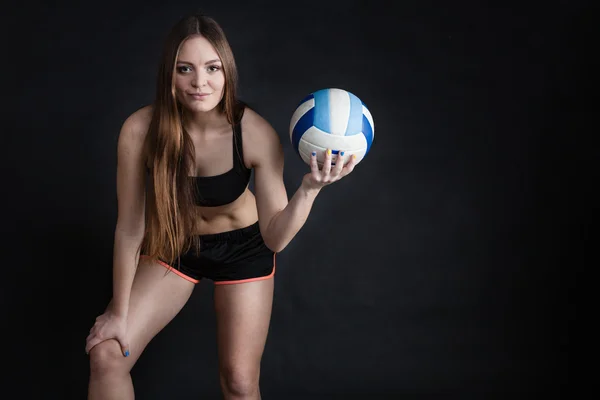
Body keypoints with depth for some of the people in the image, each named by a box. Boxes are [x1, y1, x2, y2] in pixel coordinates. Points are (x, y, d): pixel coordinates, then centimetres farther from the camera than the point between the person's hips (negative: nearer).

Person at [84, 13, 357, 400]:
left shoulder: (256, 134, -27)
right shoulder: (140, 130, -26)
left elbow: (275, 237, -25)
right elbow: (129, 227, -15)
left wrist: (309, 189, -44)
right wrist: (119, 310, -6)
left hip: (243, 248, -1)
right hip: (174, 245, 1)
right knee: (106, 355, -8)